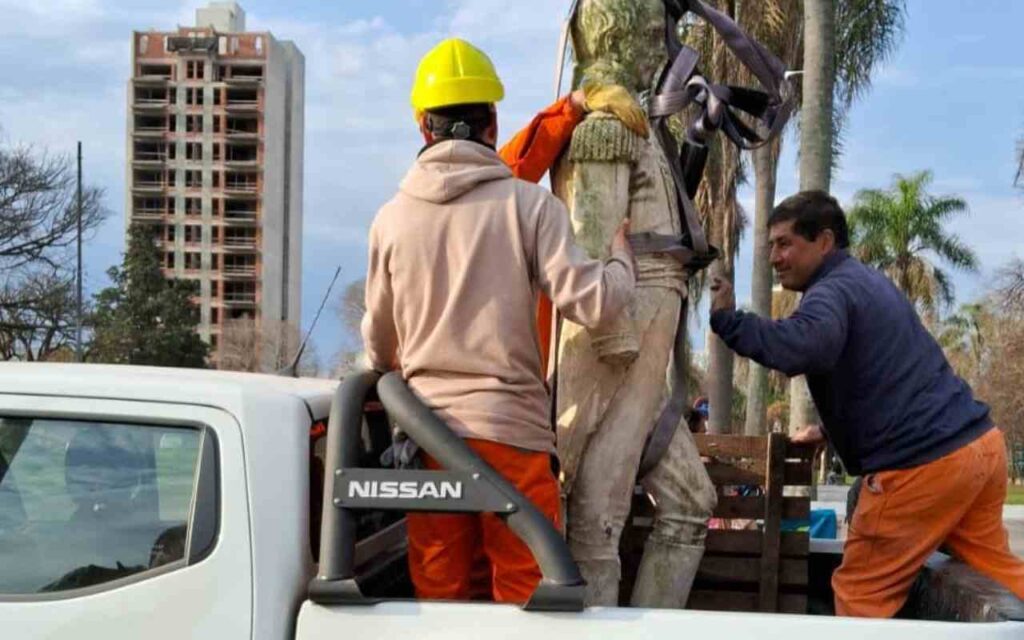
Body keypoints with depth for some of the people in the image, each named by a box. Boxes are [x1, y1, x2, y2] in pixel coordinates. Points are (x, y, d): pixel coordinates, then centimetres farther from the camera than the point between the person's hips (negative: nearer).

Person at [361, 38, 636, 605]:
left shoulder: (392, 218, 5)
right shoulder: (528, 204, -5)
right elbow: (591, 301, -11)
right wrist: (622, 259, 11)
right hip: (511, 428, -3)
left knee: (437, 591, 10)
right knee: (524, 590, 4)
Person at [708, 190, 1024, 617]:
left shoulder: (834, 290, -9)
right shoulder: (868, 282, 22)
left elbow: (803, 349, -33)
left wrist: (726, 319, -24)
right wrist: (831, 431, 32)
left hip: (923, 463, -10)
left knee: (860, 594, 0)